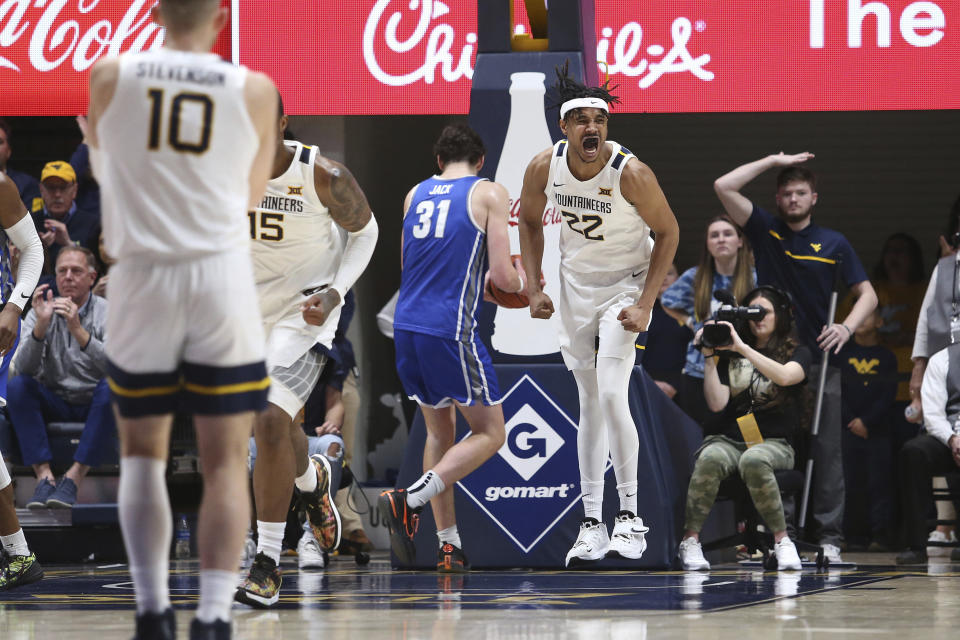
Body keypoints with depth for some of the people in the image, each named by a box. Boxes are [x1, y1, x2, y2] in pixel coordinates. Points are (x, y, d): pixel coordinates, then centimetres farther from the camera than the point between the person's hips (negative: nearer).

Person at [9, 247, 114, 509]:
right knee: (18, 386, -25)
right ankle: (44, 476, -32)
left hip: (94, 406, -2)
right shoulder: (41, 312, 3)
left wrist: (78, 330, -32)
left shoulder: (107, 312, -4)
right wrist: (41, 326, -27)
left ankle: (73, 478, -36)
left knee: (111, 389, -34)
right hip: (54, 404, 2)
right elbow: (24, 367, -12)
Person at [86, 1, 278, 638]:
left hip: (141, 275, 1)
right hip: (223, 275, -1)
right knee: (225, 462, 3)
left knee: (142, 452, 14)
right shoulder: (255, 91, 0)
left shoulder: (109, 77, 0)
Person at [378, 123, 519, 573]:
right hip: (450, 329, -6)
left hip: (406, 327, 6)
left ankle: (449, 544, 17)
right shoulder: (489, 193, 1)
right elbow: (502, 277, -5)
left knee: (439, 430, 20)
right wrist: (519, 283, 18)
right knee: (490, 433, 6)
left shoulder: (415, 194, 16)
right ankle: (409, 501, -13)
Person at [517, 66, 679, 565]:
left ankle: (630, 516, -8)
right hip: (576, 285, 4)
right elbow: (530, 221, 7)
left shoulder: (632, 174, -25)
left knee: (611, 395, -19)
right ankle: (592, 522, 13)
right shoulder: (544, 168, -14)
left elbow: (668, 231, -12)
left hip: (626, 284, -4)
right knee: (590, 404, 8)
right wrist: (534, 288, 0)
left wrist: (645, 305, -17)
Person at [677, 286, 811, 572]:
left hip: (773, 443, -2)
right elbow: (716, 403, 3)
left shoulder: (797, 353, 10)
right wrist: (709, 357, -3)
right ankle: (690, 540, -28)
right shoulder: (729, 356, 15)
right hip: (727, 438, 2)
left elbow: (785, 376, -16)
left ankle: (781, 540, -29)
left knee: (754, 461, -40)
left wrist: (743, 348, -17)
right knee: (710, 458, -36)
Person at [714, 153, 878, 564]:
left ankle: (829, 537, -1)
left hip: (820, 359, 0)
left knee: (826, 449, -3)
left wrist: (848, 327, -11)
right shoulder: (765, 230, 8)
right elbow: (724, 186, -2)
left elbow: (867, 294, 8)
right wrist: (773, 161, 0)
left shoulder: (834, 244, 8)